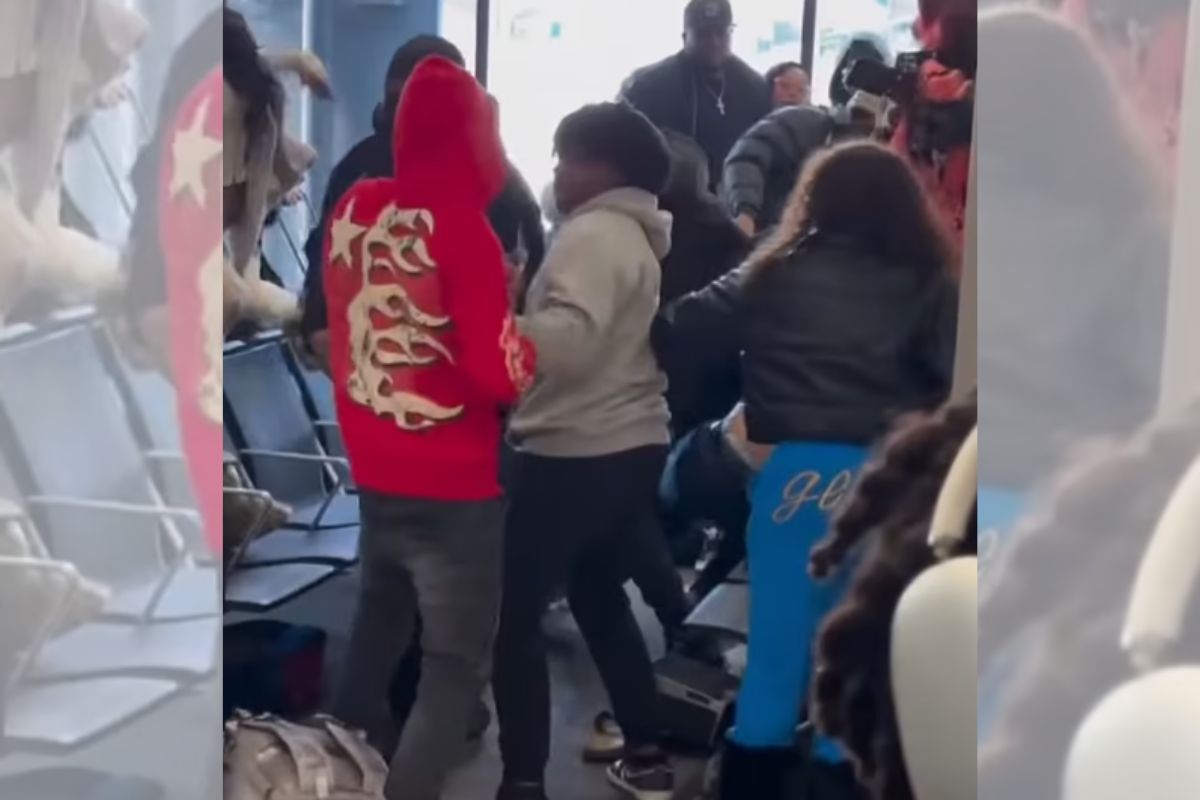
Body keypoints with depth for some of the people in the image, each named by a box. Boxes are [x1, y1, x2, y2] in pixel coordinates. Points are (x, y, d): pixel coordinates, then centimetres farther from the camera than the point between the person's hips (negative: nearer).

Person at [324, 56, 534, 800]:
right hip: (452, 487, -7)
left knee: (378, 630, 25)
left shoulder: (351, 209, 1)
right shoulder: (459, 224, -17)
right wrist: (516, 327, 1)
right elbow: (500, 371, -17)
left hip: (372, 473, 7)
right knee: (458, 664, 5)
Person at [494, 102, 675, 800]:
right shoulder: (634, 234, 17)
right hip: (632, 446, 10)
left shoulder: (593, 234, -15)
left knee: (514, 614, -3)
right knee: (601, 598, 23)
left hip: (576, 455, -10)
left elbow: (571, 336, -31)